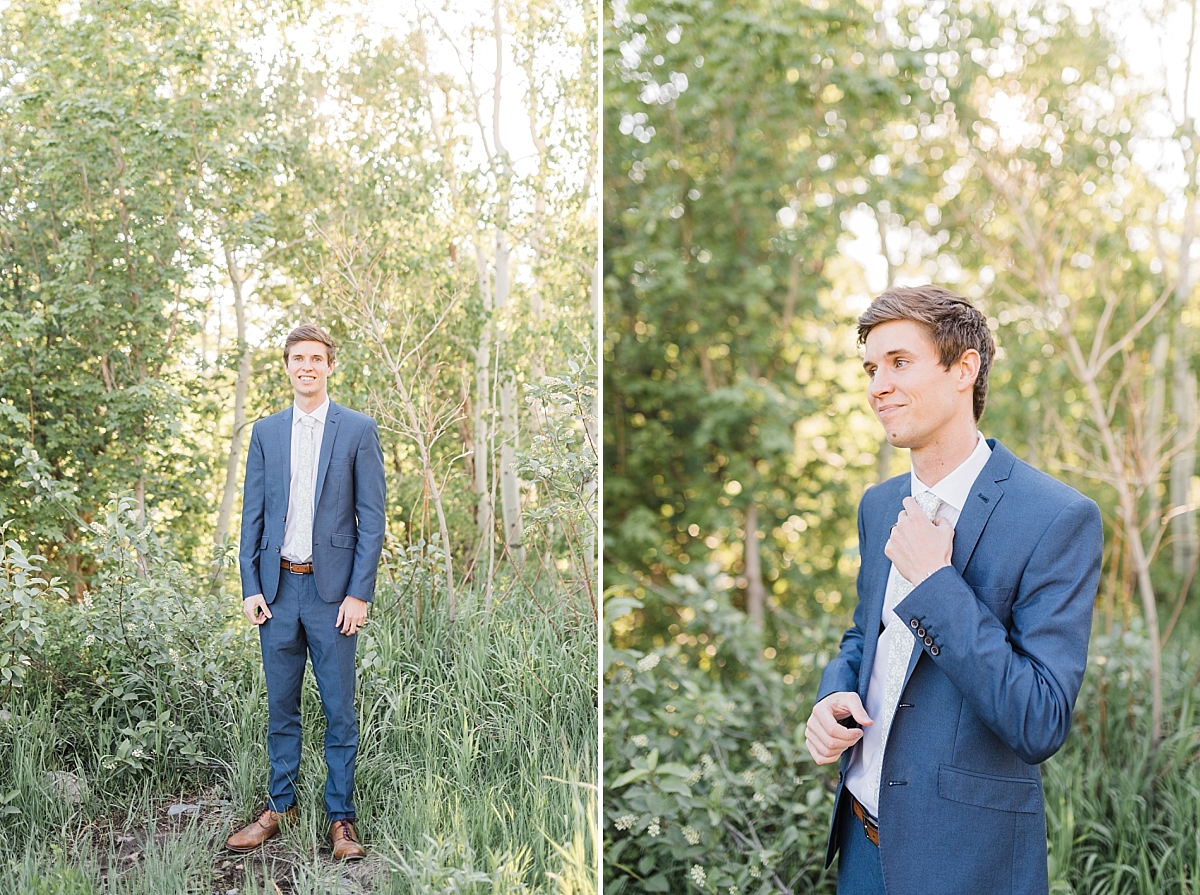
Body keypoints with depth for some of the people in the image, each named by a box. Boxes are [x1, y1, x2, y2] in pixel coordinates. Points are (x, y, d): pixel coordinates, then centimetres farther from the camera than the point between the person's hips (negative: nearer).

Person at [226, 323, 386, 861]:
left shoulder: (358, 430, -2)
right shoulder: (265, 431, 9)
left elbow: (372, 518, -4)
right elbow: (252, 514, 9)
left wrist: (359, 593, -10)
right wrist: (250, 586, 1)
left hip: (332, 589, -3)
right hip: (276, 589, 3)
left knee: (339, 710, 3)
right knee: (281, 706, 13)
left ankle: (341, 817, 15)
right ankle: (280, 805, 27)